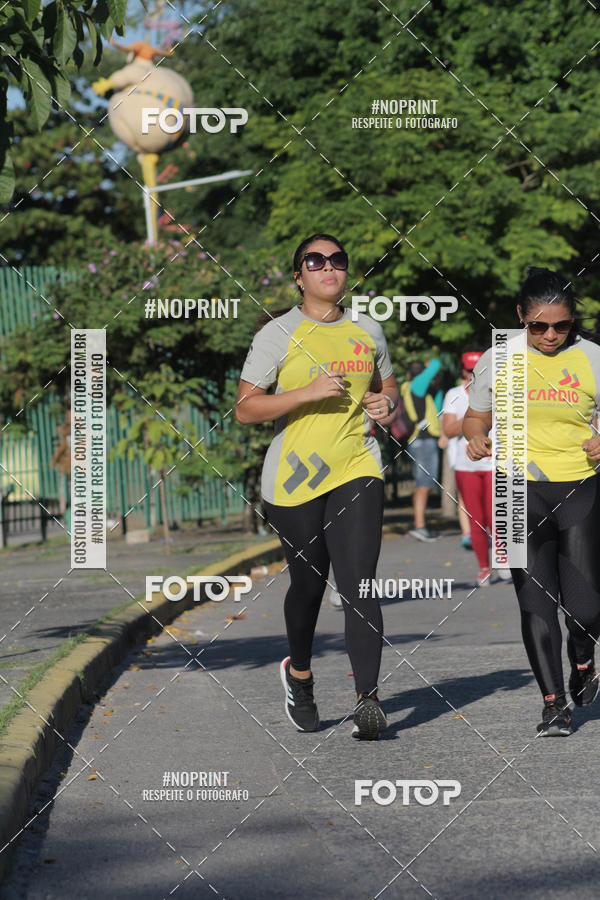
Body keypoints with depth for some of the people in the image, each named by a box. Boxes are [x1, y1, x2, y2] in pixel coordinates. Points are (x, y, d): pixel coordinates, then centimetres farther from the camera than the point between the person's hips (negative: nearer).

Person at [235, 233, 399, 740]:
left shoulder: (368, 332, 11)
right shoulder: (278, 334, -2)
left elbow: (387, 385, 27)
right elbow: (245, 409, -7)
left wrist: (387, 404, 3)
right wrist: (308, 392, -18)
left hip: (357, 470, 2)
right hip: (293, 477, -1)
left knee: (358, 584, -13)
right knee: (308, 583, 9)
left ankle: (368, 699, -17)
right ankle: (299, 673, 37)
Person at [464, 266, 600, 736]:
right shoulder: (496, 360, 4)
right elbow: (476, 416, 16)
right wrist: (476, 438, -7)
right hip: (521, 490, 1)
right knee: (535, 600, -4)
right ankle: (554, 705, 3)